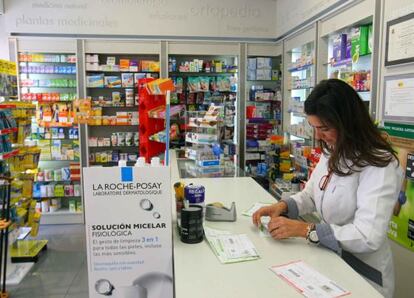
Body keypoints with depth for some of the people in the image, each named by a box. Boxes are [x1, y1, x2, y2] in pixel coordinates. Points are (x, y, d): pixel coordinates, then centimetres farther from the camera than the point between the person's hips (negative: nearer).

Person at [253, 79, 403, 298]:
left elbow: (368, 237, -26)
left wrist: (304, 229, -27)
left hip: (362, 274, -6)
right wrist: (283, 206, -7)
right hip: (328, 259, 7)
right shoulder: (331, 153, 4)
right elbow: (312, 195, 12)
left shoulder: (380, 167, -21)